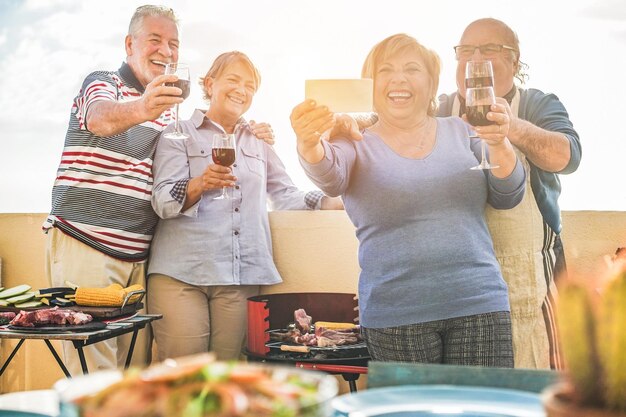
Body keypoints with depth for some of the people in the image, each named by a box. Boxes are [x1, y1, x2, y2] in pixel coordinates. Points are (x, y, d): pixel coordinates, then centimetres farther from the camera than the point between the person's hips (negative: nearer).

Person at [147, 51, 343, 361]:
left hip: (242, 275, 3)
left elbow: (286, 196, 23)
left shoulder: (259, 142, 23)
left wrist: (330, 201, 5)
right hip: (181, 271, -3)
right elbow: (162, 201, -3)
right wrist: (201, 184, -24)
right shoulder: (180, 134, 9)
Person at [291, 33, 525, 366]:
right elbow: (330, 175, -19)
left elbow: (507, 198, 6)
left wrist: (499, 145, -12)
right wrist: (309, 145, -41)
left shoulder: (460, 131, 10)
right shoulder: (358, 145, 3)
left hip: (479, 303, 2)